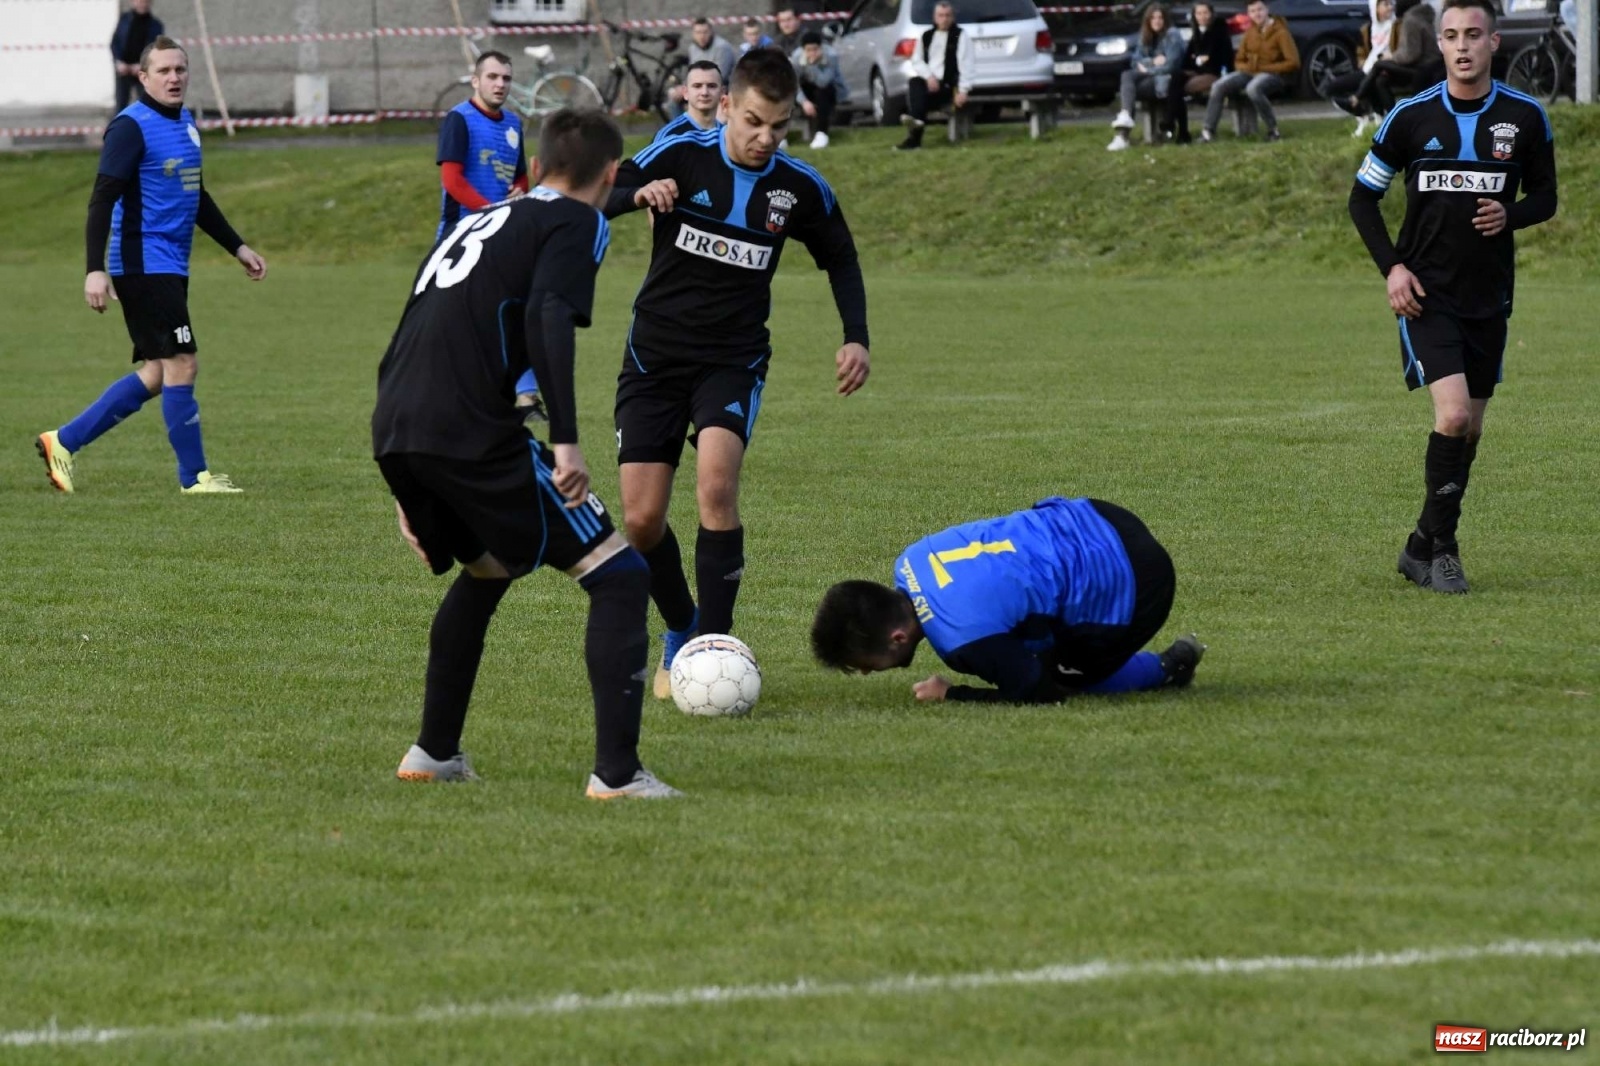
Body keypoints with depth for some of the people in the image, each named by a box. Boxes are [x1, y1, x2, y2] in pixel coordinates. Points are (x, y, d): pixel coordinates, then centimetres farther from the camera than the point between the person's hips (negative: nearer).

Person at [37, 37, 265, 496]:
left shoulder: (185, 123, 14)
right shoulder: (131, 128, -13)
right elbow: (102, 199, -17)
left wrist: (236, 246, 27)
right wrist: (96, 270, -24)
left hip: (171, 268, 9)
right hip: (144, 264, -9)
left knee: (156, 375, 10)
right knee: (181, 364, -8)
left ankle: (63, 442, 16)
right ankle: (194, 476, 1)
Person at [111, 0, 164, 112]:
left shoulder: (155, 25, -1)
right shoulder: (125, 19, 4)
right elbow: (115, 43, 6)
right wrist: (119, 62, -8)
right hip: (124, 71, 1)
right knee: (121, 103, 1)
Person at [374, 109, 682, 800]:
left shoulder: (477, 222, 29)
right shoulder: (576, 223, 5)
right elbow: (549, 321, -14)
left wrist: (412, 485, 33)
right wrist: (566, 442, -19)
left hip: (392, 433, 8)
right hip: (473, 435, -8)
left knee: (484, 573, 33)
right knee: (619, 576, 1)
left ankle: (434, 753, 34)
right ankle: (617, 771, -8)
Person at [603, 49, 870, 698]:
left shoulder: (801, 188, -3)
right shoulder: (680, 156, -10)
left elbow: (841, 261, 14)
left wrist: (856, 338, 0)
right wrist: (638, 195, -36)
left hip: (734, 359, 0)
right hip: (656, 354, 0)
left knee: (716, 485, -26)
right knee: (641, 519, -5)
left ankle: (713, 645, -19)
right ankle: (681, 633, 21)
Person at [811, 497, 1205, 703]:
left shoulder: (965, 637, -34)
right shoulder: (911, 563, -9)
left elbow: (1041, 694, -17)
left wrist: (950, 694, -9)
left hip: (1137, 585, -8)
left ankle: (1169, 668, 21)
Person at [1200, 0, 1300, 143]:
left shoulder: (1281, 33, -5)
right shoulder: (1250, 33, 13)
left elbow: (1293, 63, -11)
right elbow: (1239, 61, 20)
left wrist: (1264, 68, -13)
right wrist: (1245, 67, -5)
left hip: (1272, 75, -6)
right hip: (1249, 72, 6)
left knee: (1253, 88, -40)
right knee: (1219, 86, -19)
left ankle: (1273, 130, -27)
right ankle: (1208, 130, -21)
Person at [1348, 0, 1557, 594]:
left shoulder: (1525, 117, 0)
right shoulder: (1411, 116, -3)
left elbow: (1545, 197, 10)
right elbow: (1363, 196, 6)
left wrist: (1510, 215, -12)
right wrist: (1391, 266, -7)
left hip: (1490, 296, 3)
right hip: (1427, 293, -3)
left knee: (1470, 430, 8)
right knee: (1452, 414, -18)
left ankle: (1422, 548, 23)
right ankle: (1440, 547, -6)